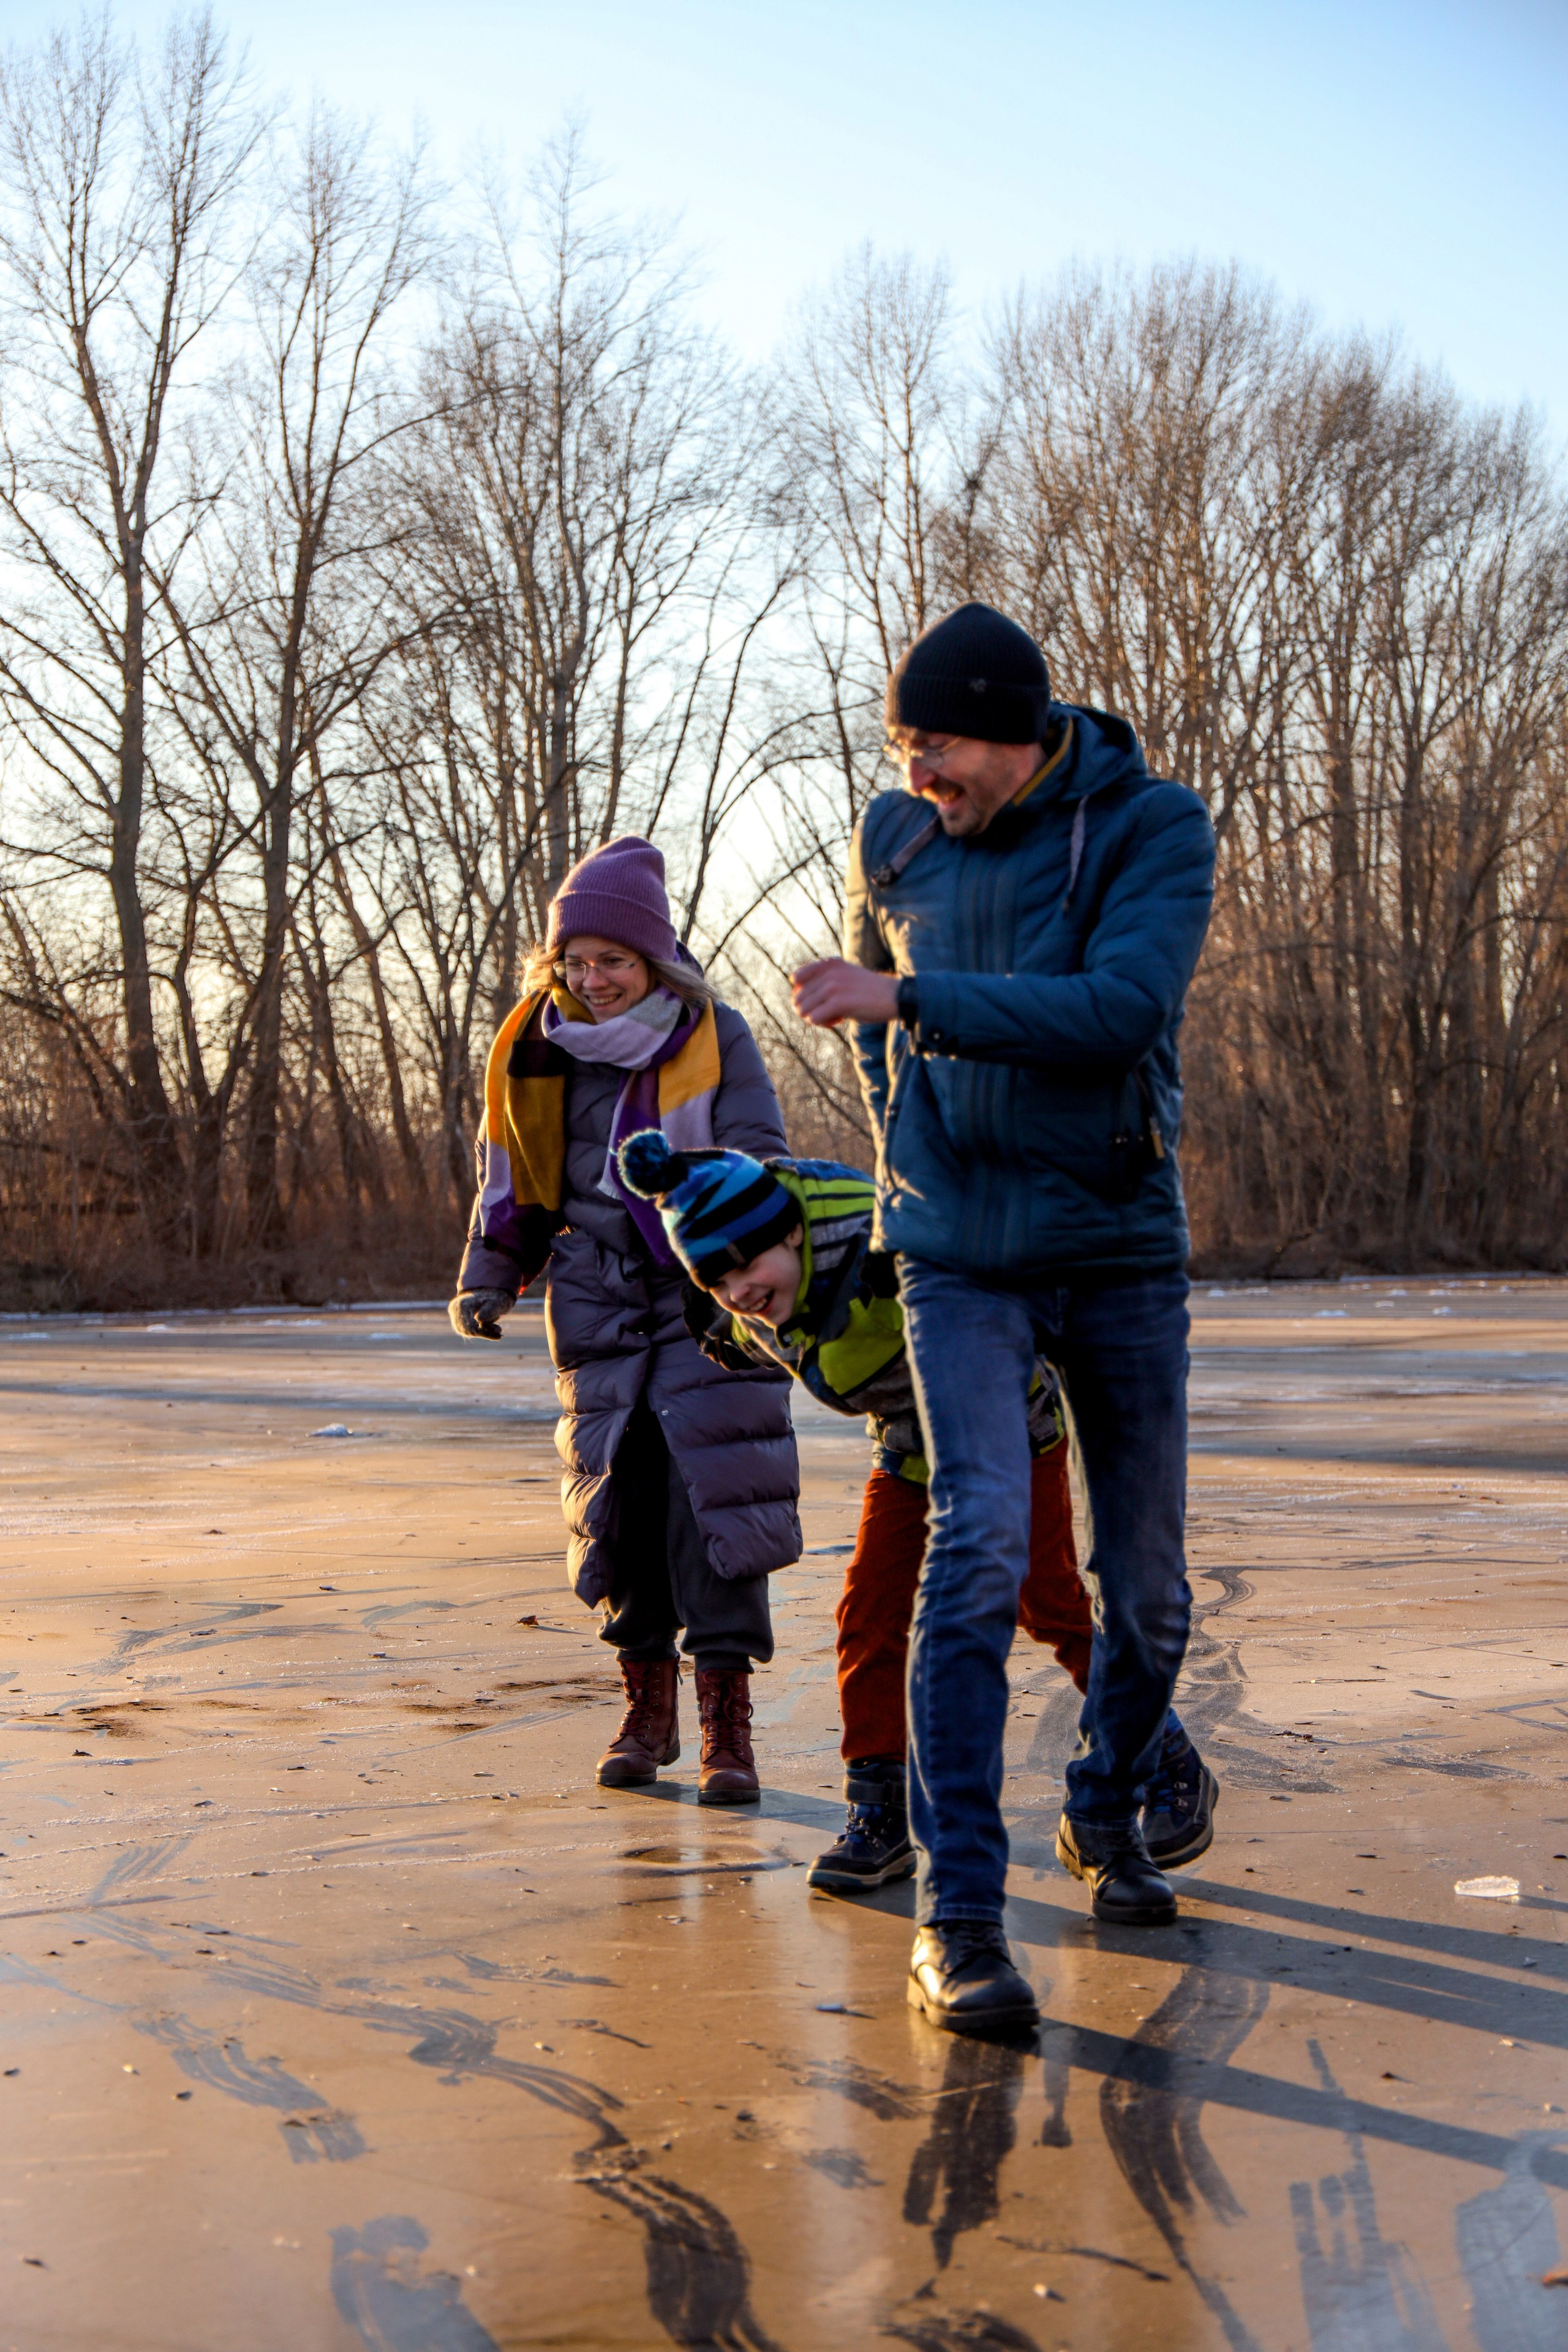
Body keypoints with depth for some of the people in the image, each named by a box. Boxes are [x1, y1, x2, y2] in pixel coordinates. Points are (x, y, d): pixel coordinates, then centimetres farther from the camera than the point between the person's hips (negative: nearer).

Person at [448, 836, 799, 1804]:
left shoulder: (715, 1038, -3)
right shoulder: (542, 1052, 6)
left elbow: (758, 1159, -6)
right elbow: (513, 1179, 16)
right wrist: (489, 1280, 11)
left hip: (704, 1291, -3)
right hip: (600, 1302, 3)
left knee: (712, 1490, -10)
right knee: (619, 1498, 3)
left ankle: (728, 1723, -4)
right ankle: (648, 1706, 17)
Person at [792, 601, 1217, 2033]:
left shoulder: (1157, 828, -9)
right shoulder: (893, 841, 1)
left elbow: (1120, 1010, -24)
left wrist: (912, 1000, -25)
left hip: (1123, 1252, 0)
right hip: (963, 1263, 0)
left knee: (1148, 1587, 7)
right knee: (980, 1551, -17)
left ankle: (1107, 1815, 35)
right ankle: (959, 1913, -13)